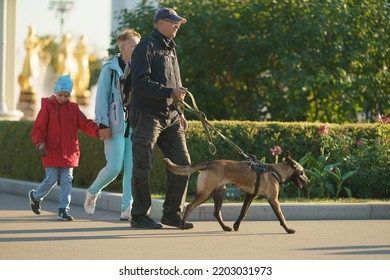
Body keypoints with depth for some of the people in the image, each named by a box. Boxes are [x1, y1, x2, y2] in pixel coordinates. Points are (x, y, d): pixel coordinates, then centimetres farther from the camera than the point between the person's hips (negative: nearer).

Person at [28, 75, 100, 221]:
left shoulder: (73, 108, 7)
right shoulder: (47, 106, -3)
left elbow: (85, 124, -2)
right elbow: (38, 128, -5)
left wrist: (98, 131, -20)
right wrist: (40, 143, -21)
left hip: (69, 152, 4)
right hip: (51, 152, -4)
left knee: (67, 180, 1)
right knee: (51, 179, -3)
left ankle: (63, 209, 5)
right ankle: (35, 196, 25)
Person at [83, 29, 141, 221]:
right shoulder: (110, 69, -2)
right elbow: (102, 97, -4)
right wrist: (103, 124, -11)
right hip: (116, 125, -5)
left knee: (132, 167, -3)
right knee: (114, 167, -7)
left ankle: (127, 208, -1)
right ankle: (93, 192, 19)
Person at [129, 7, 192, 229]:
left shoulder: (170, 49, 19)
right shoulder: (147, 46, -7)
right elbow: (140, 83, -17)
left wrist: (180, 113, 17)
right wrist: (170, 92, -20)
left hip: (170, 117, 8)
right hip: (147, 114, -8)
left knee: (182, 163, 3)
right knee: (143, 167, -3)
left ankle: (173, 214, 13)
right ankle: (140, 216, 5)